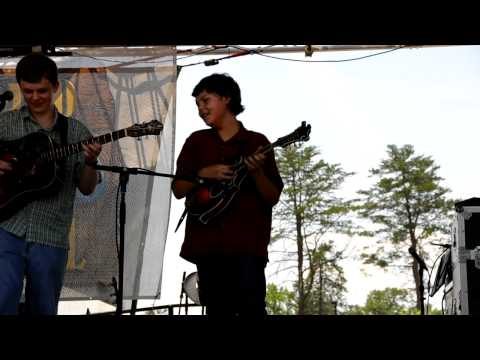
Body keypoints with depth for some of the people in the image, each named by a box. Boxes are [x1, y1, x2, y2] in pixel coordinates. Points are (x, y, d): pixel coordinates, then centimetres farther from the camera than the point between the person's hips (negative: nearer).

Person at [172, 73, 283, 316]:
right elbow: (178, 190, 10)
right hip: (207, 241, 3)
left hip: (247, 241, -3)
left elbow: (273, 198, 2)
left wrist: (256, 172, -15)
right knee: (217, 309, 3)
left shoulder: (256, 142, 5)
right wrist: (203, 174, -7)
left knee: (251, 307, -15)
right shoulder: (196, 141, 13)